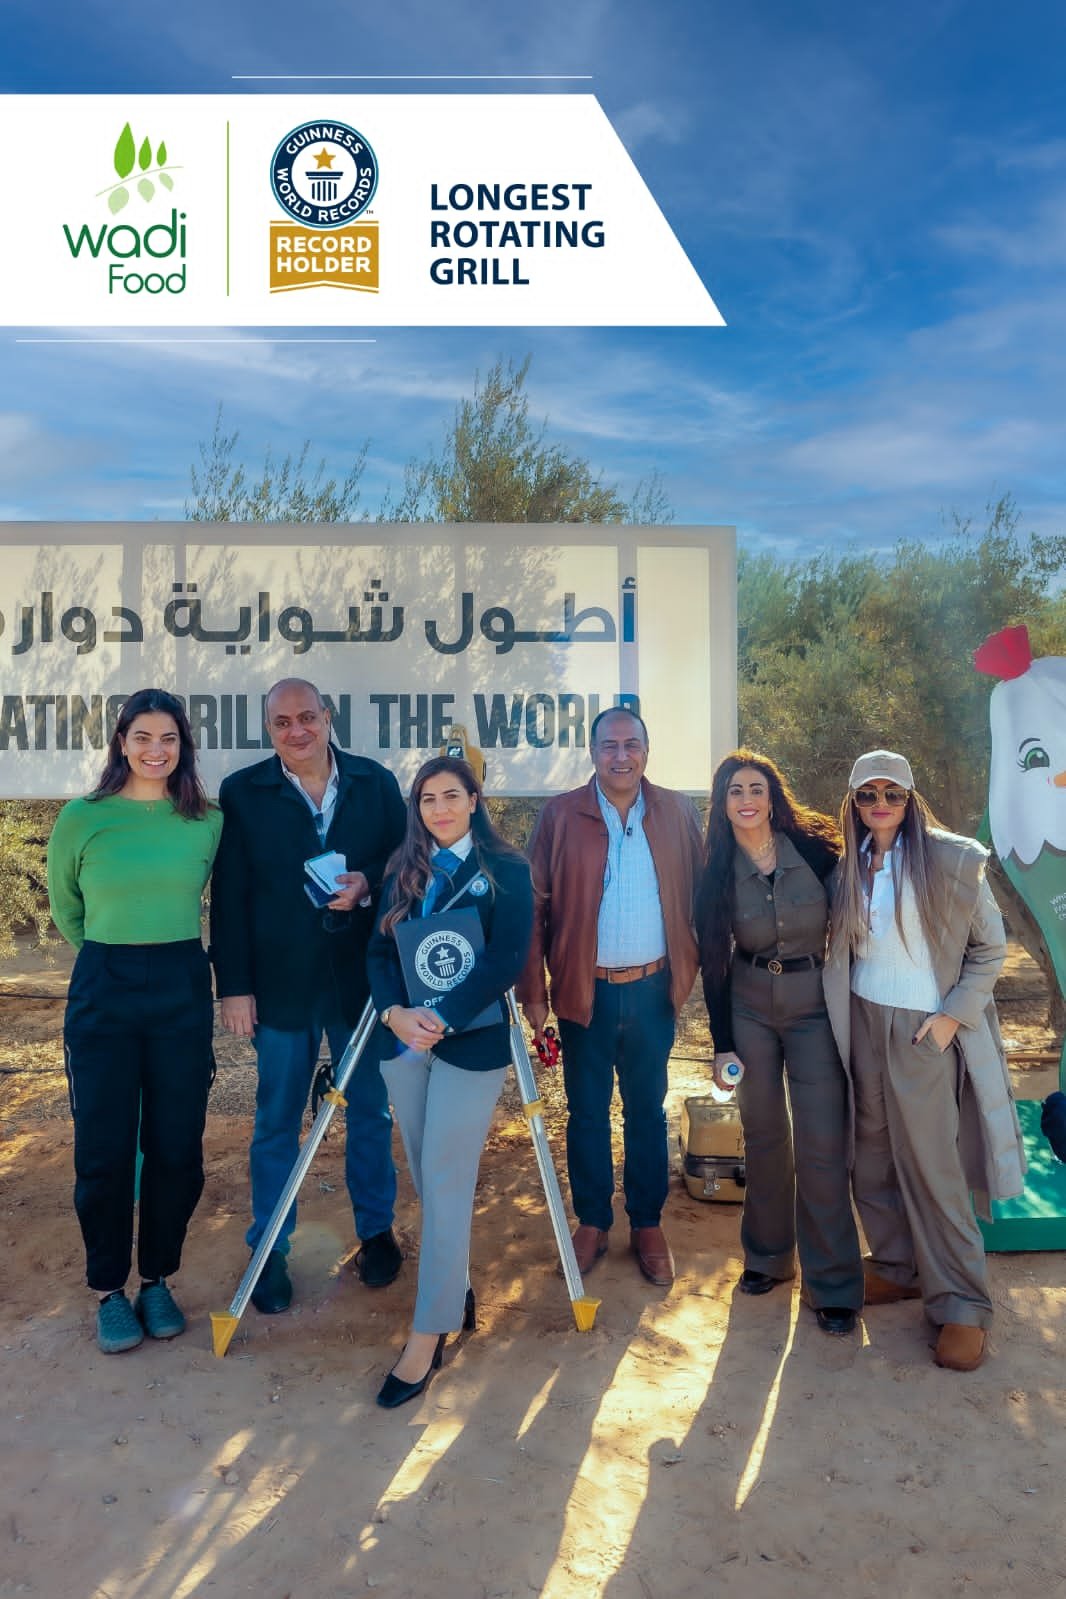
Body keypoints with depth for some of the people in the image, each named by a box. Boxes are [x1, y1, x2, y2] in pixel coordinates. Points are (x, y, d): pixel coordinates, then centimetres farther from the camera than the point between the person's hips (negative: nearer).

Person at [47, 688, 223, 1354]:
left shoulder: (209, 821, 0)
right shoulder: (82, 817, -4)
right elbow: (65, 911, 11)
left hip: (183, 992, 2)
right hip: (104, 995, -1)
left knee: (177, 1146, 8)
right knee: (105, 1149, 6)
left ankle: (158, 1279, 28)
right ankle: (109, 1289, 26)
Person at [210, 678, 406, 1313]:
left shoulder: (377, 783, 0)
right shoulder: (242, 793, -3)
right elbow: (229, 897, -3)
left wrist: (366, 884, -17)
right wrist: (235, 986, -6)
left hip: (364, 977, 1)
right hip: (281, 985, -1)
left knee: (370, 1111, 15)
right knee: (277, 1121, 11)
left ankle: (377, 1231, 34)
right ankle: (270, 1251, 29)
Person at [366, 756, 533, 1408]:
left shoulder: (507, 869, -4)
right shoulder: (403, 869, 10)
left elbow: (508, 958, -13)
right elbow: (379, 950, 4)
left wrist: (443, 1018, -20)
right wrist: (396, 1012, -14)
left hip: (471, 1041, -5)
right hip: (403, 1038, 5)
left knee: (446, 1182, -3)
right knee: (427, 1177, 14)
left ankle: (429, 1335, 8)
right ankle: (456, 1292, 33)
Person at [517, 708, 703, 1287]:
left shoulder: (677, 813, 2)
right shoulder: (560, 815, -4)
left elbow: (697, 897, 3)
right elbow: (535, 906, -4)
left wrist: (695, 970, -4)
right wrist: (532, 991, -6)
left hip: (652, 988, 1)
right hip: (585, 990, -1)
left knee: (647, 1110, 14)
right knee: (586, 1110, 11)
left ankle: (648, 1225, 29)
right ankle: (592, 1223, 29)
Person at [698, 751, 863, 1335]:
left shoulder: (815, 849, -9)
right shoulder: (717, 872, -3)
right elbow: (713, 962, 1)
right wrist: (722, 1043, 0)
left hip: (816, 1007, -2)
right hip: (749, 1011, 2)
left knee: (821, 1144, -2)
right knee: (763, 1137, 12)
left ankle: (832, 1282, 14)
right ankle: (767, 1255, 32)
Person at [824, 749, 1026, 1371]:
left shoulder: (951, 860, -9)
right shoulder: (850, 865, 5)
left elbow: (991, 945, -4)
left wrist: (954, 1015, -10)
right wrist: (838, 1012, 6)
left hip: (924, 1029, -5)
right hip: (862, 1022, 5)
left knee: (930, 1165, -1)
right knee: (873, 1154, 12)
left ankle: (962, 1304, 12)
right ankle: (899, 1268, 29)